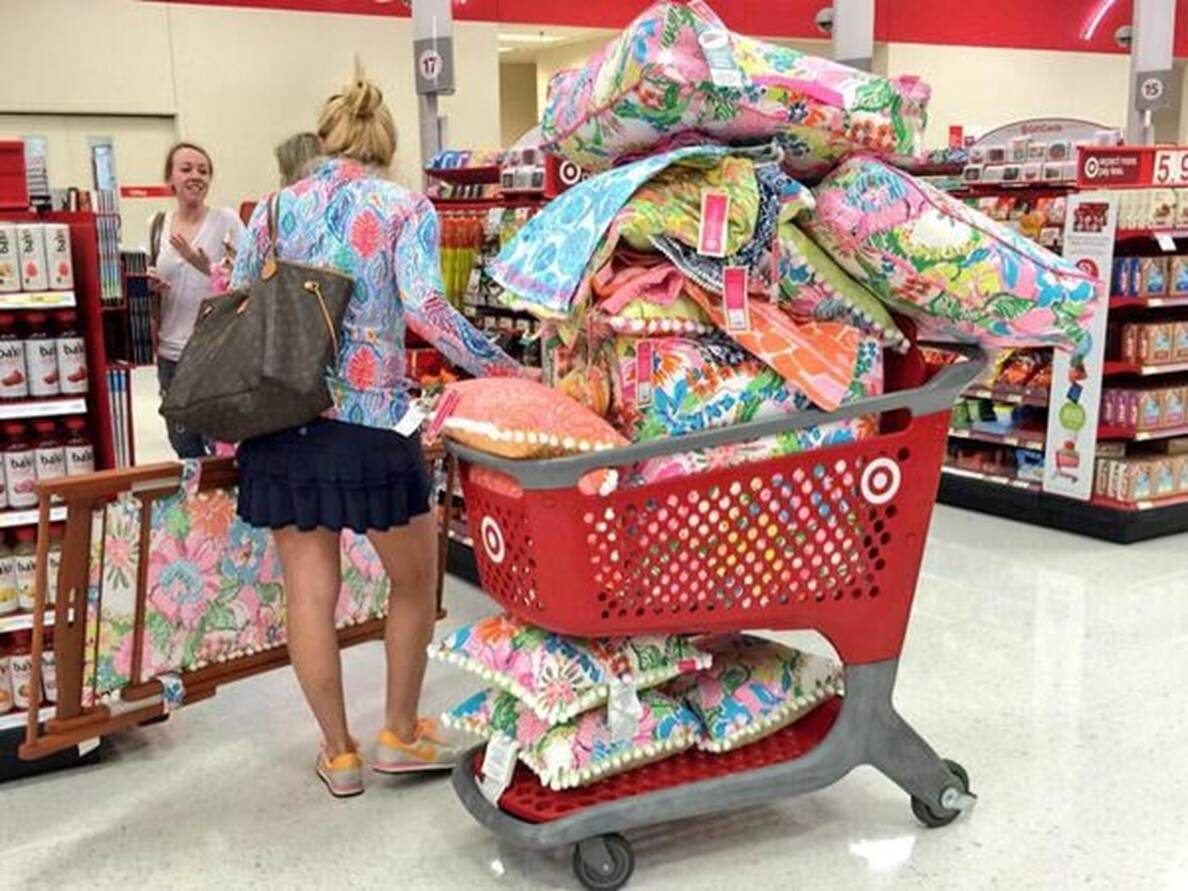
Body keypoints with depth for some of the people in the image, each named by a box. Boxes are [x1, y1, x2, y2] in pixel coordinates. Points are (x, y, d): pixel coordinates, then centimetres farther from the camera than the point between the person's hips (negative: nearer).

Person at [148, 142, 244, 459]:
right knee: (183, 446, 12)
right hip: (172, 352, 5)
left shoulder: (226, 220, -4)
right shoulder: (159, 225, 9)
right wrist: (153, 286, -2)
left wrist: (206, 267, -21)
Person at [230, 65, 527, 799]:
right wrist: (506, 372, -8)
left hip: (281, 420, 4)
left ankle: (339, 755, 22)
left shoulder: (276, 209, 12)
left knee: (310, 592, 10)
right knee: (415, 581, 17)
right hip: (370, 421, -3)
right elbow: (425, 307, -14)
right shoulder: (406, 209, 0)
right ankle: (401, 735, 26)